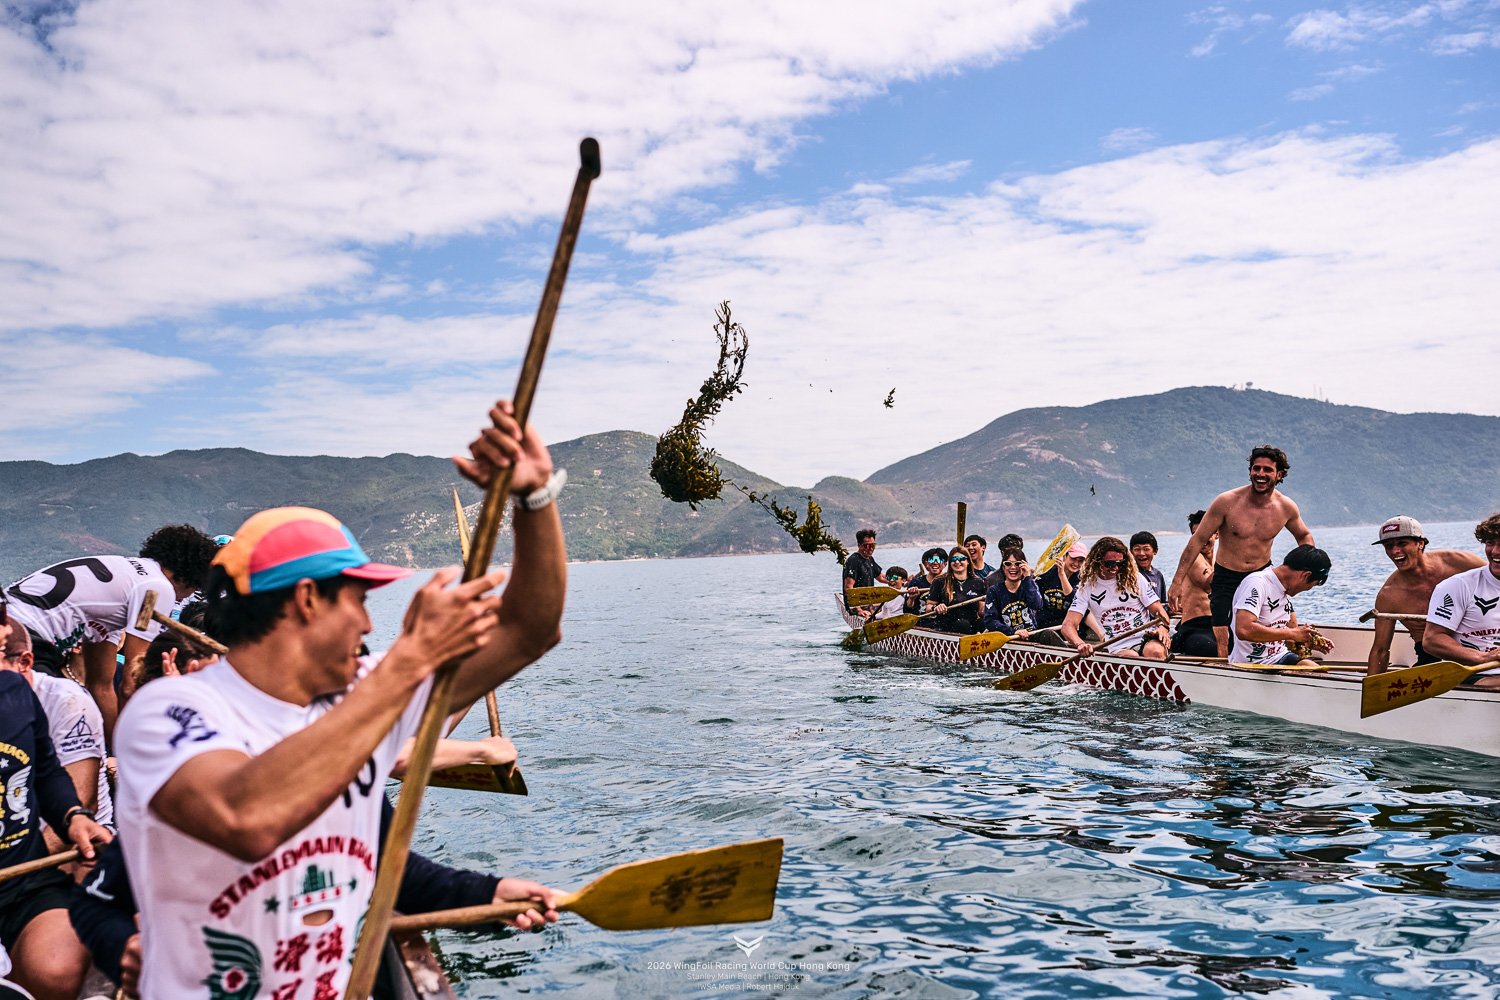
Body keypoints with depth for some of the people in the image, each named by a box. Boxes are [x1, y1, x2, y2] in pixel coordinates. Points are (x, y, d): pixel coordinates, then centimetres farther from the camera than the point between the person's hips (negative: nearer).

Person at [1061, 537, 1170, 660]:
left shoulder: (1134, 579, 9)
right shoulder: (1086, 589, 6)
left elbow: (1158, 610, 12)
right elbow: (1068, 625, -4)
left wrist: (1163, 627, -13)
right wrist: (1080, 644, -26)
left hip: (1147, 640, 1)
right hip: (1117, 648, -1)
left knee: (1155, 651, -35)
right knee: (1131, 657, -36)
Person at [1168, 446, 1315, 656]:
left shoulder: (1286, 507, -4)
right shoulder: (1227, 502, -14)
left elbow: (1304, 536, 19)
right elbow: (1197, 541, -8)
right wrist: (1177, 581, -11)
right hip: (1226, 578, -3)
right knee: (1220, 642, -12)